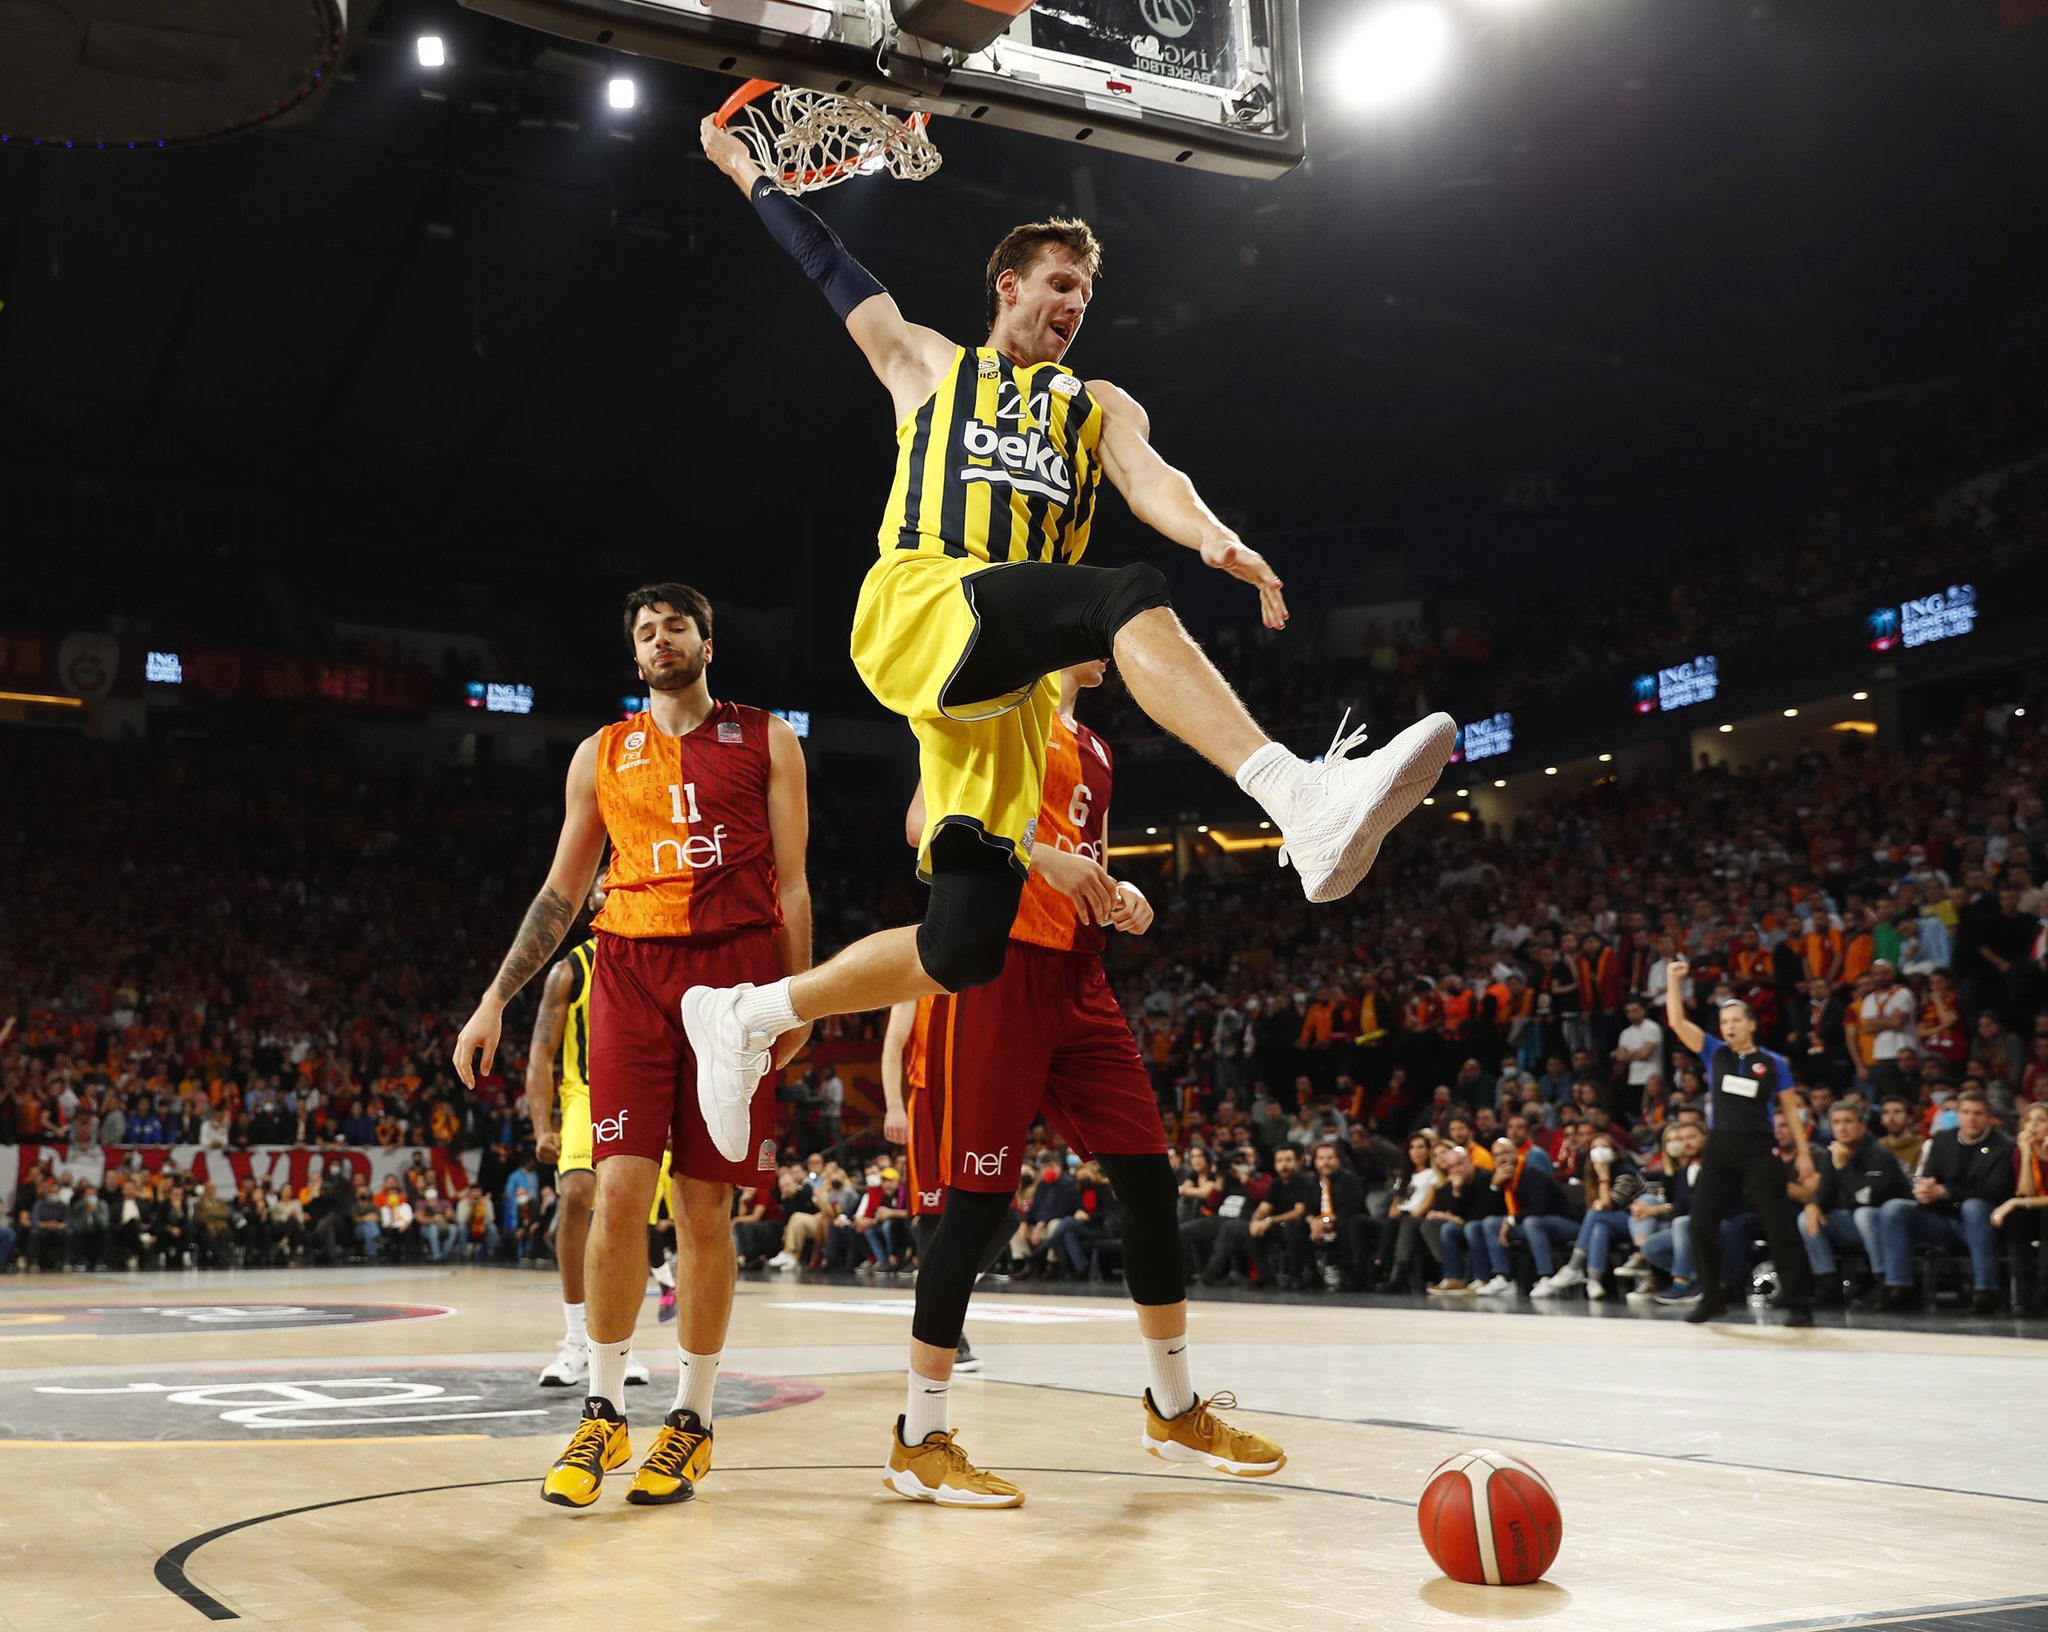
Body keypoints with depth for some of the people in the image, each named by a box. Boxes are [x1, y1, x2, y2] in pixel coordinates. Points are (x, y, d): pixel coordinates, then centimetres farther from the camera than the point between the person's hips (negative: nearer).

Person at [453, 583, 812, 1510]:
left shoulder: (766, 743, 10)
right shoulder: (602, 754, 15)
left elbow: (790, 884, 8)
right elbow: (561, 891, 17)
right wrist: (496, 999, 10)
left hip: (733, 974, -1)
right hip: (630, 972, 1)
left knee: (705, 1206, 0)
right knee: (620, 1190, -9)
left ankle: (692, 1419, 13)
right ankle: (601, 1415, 5)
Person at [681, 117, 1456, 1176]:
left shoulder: (1100, 406, 26)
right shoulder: (927, 363, 23)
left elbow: (1150, 482, 4)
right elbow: (831, 268, 29)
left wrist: (1213, 537, -17)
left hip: (1008, 680, 4)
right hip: (916, 610, -4)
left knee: (965, 947, -6)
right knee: (1129, 596, -33)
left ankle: (746, 1014, 13)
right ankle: (1302, 800, -51)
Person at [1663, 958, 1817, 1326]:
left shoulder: (1773, 1063, 1)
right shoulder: (1714, 1053, 6)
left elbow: (1791, 1109, 5)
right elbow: (1677, 1021, -2)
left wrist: (1803, 1152, 0)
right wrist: (1674, 979, -9)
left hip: (1759, 1151, -3)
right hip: (1719, 1150, 3)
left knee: (1780, 1227, -1)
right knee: (1702, 1225, 2)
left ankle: (1799, 1304, 6)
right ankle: (1712, 1298, 17)